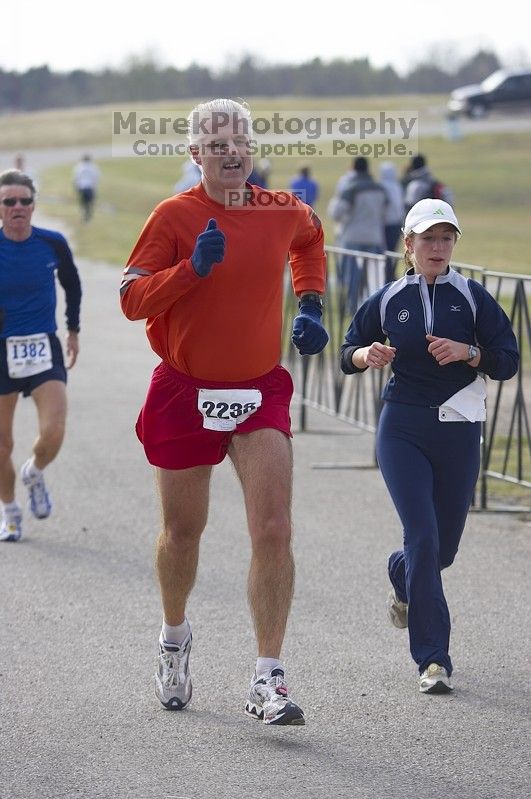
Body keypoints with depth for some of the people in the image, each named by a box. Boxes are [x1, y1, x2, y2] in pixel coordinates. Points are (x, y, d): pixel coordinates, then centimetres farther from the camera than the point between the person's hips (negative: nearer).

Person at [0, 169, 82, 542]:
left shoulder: (53, 244, -4)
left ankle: (34, 474, 20)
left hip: (44, 349, 1)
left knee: (53, 434, -15)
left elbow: (72, 285, 16)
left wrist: (73, 330, 19)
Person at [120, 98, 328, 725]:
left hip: (260, 391, 2)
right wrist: (192, 268, -26)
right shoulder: (175, 215, -9)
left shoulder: (283, 212, 1)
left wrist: (309, 305, 15)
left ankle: (268, 681, -11)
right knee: (183, 531, 13)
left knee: (273, 531, -14)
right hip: (185, 391, -1)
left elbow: (310, 237, 26)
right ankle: (174, 637, 43)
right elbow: (132, 298, -12)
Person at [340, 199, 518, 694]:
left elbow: (507, 363, -1)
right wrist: (367, 356, -8)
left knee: (444, 545, 11)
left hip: (458, 433, 1)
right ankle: (432, 659, -9)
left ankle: (402, 580, 48)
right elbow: (348, 353, 15)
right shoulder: (388, 300, 4)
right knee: (423, 536, -14)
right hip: (402, 431, -1)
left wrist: (468, 352, -18)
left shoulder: (473, 297, 1)